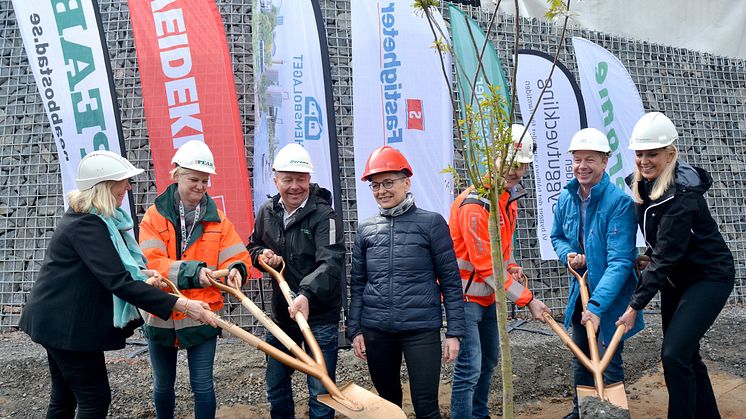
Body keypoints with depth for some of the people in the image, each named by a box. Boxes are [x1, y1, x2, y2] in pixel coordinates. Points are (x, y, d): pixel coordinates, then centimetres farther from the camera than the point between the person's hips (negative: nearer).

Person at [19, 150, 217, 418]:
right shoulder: (86, 225, -25)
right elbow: (119, 283, -32)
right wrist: (181, 305, -35)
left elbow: (110, 265, 17)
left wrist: (143, 273, -2)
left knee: (65, 397, 20)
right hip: (68, 324, -10)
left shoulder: (88, 216, 6)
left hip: (59, 319, 10)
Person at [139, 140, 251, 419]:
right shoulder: (155, 216, -7)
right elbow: (151, 262, -18)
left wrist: (235, 270, -28)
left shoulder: (216, 218, -1)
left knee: (202, 386, 4)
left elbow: (236, 256, -5)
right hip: (161, 315, 1)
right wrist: (193, 271, -32)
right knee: (163, 386, 19)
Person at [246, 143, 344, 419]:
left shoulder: (323, 215, -16)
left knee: (320, 394, 4)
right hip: (281, 314, 6)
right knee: (276, 387, 21)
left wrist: (307, 294, -45)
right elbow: (253, 245, 20)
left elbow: (331, 263, -29)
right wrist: (262, 255, -4)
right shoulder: (267, 212, 3)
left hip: (319, 316, -6)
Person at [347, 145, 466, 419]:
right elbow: (358, 283, 11)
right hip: (376, 331, 4)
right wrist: (355, 329, 6)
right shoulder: (365, 229, 7)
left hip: (421, 329, -3)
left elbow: (450, 280, -2)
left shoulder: (431, 222, -3)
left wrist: (454, 331, -5)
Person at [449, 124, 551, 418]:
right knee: (470, 367, -11)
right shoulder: (475, 204, -25)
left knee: (490, 358, 20)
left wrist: (512, 267, 0)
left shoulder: (509, 195, 5)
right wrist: (527, 300, -20)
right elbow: (486, 266, -25)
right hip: (465, 294, -10)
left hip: (487, 294, 10)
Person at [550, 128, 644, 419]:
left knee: (608, 363, 3)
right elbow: (557, 236, 13)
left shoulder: (619, 202, -23)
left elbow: (620, 261, -27)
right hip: (580, 290, 6)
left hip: (611, 296, -6)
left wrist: (597, 305, -34)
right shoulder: (566, 199, -4)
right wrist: (568, 254, -9)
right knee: (580, 359, 20)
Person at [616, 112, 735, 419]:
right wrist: (649, 258, 0)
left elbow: (665, 255, -29)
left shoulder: (682, 193, -27)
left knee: (674, 354, -16)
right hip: (675, 276, 8)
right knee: (685, 354, 15)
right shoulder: (643, 183, -3)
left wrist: (636, 305, -27)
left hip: (709, 276, -8)